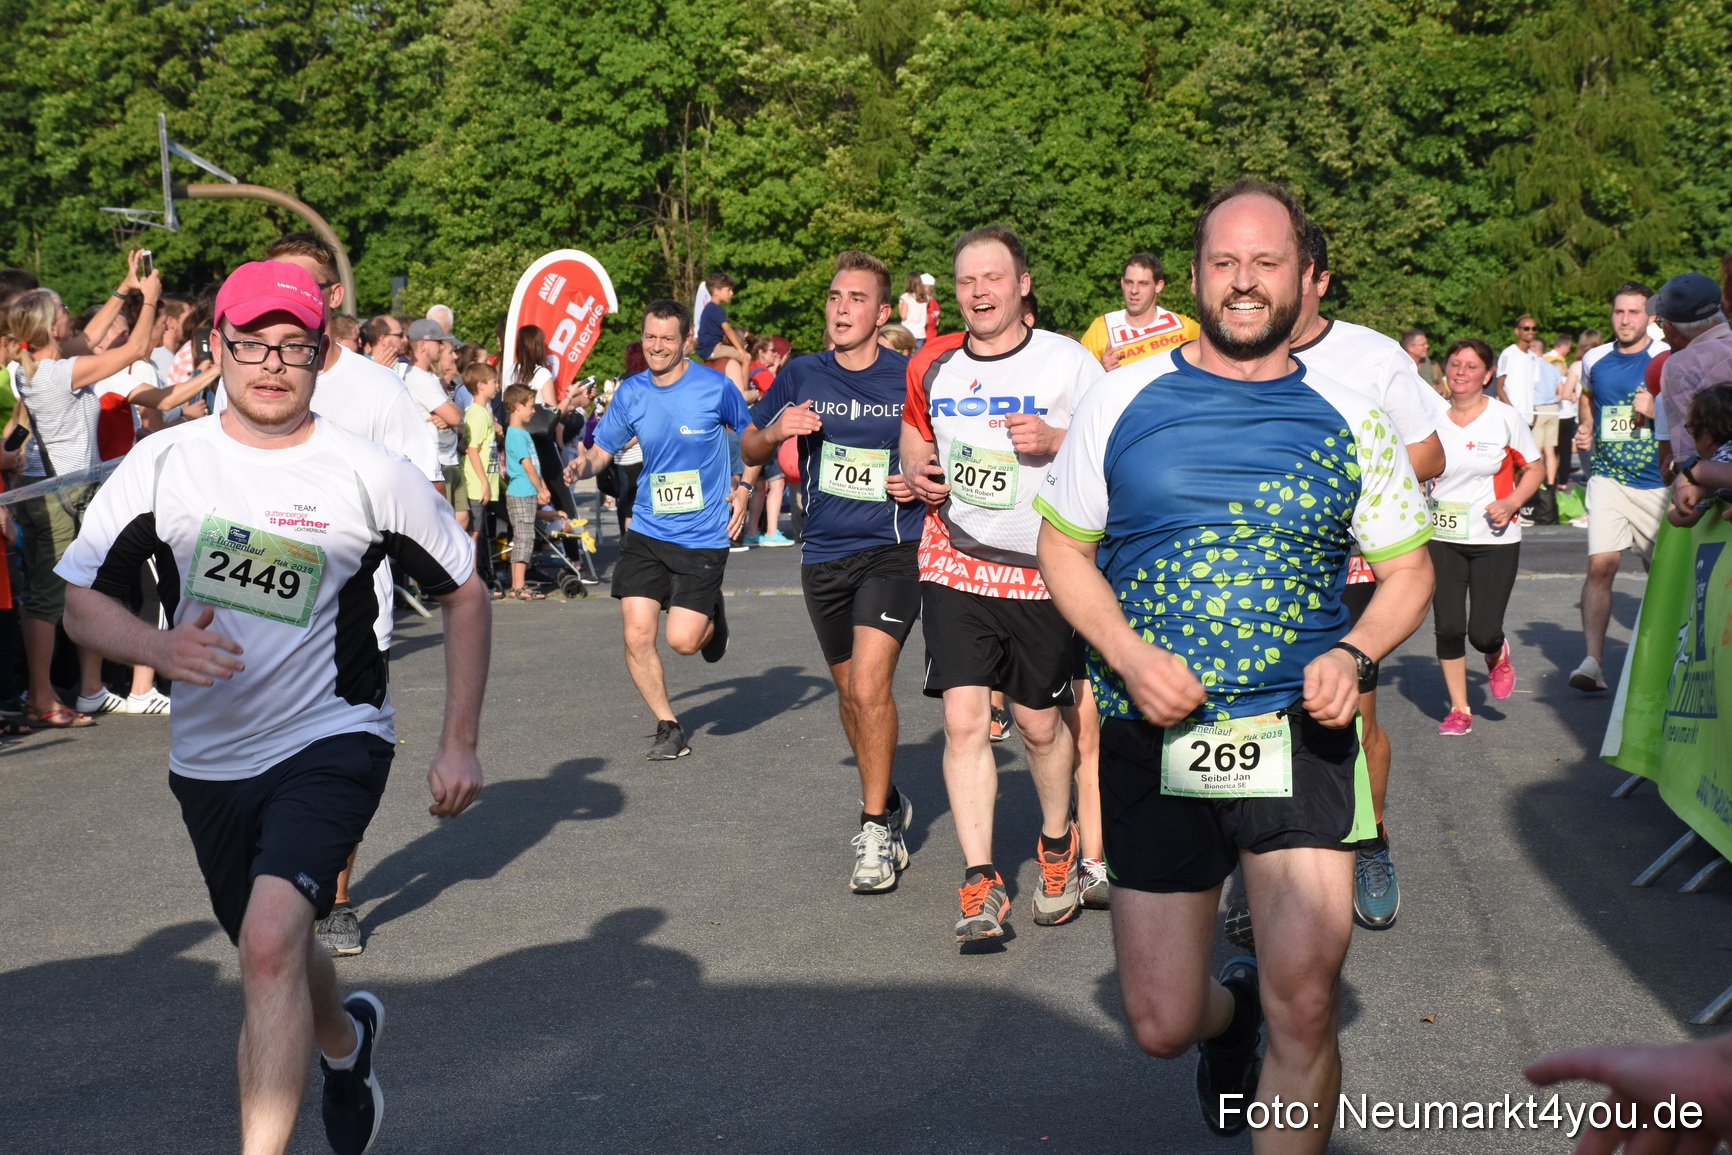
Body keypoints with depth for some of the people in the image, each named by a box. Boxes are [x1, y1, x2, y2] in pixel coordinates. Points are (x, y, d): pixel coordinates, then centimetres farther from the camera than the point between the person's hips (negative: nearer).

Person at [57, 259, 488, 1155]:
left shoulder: (373, 476, -10)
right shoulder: (162, 464, -4)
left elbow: (463, 592, 2)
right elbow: (81, 601, 1)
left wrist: (459, 743, -1)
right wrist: (158, 647, -21)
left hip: (334, 741, -4)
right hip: (209, 755, 4)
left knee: (270, 940, -27)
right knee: (275, 959, 22)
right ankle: (347, 1040, 56)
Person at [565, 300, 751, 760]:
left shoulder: (715, 387, -9)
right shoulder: (630, 393, 0)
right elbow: (603, 449, 7)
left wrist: (744, 488, -4)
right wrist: (582, 466, -15)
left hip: (703, 536, -3)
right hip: (646, 532, 3)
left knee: (682, 640, -9)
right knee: (637, 635, -6)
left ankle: (712, 616, 28)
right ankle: (669, 728, 13)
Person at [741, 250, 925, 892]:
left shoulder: (911, 377, -5)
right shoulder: (802, 375, 4)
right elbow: (748, 450, 14)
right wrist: (774, 432, -8)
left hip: (892, 549, -4)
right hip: (824, 553, 5)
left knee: (869, 686, -19)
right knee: (848, 689, 16)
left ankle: (875, 831, -5)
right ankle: (889, 802, 39)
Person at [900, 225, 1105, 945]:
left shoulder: (1069, 362, -6)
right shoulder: (932, 366, 5)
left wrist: (1055, 442, -21)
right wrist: (916, 469, 3)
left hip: (1042, 569, -2)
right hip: (955, 564, 2)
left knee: (1039, 722, 10)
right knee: (963, 719, -9)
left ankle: (1058, 845, 36)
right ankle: (980, 883, -5)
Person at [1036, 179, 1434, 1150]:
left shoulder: (1349, 419, 3)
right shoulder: (1124, 399, 1)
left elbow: (1408, 570, 11)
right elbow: (1064, 550, 7)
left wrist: (1354, 655, -9)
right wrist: (1129, 656, -11)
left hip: (1300, 736, 0)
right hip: (1154, 742, 1)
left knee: (1305, 1009, -9)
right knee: (1162, 1025, 7)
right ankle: (1231, 1006, 43)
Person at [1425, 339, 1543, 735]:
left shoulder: (1505, 418, -5)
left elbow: (1534, 469, 4)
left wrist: (1511, 502, -12)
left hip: (1496, 539, -2)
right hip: (1443, 538, 2)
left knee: (1483, 632, -7)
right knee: (1448, 627, -3)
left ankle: (1498, 656, 32)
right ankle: (1459, 709, 16)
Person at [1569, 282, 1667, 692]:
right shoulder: (1594, 359, 7)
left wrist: (1656, 411, -19)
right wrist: (1584, 430, 10)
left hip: (1658, 483, -1)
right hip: (1608, 478, 1)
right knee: (1601, 565, -15)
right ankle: (1593, 661, -19)